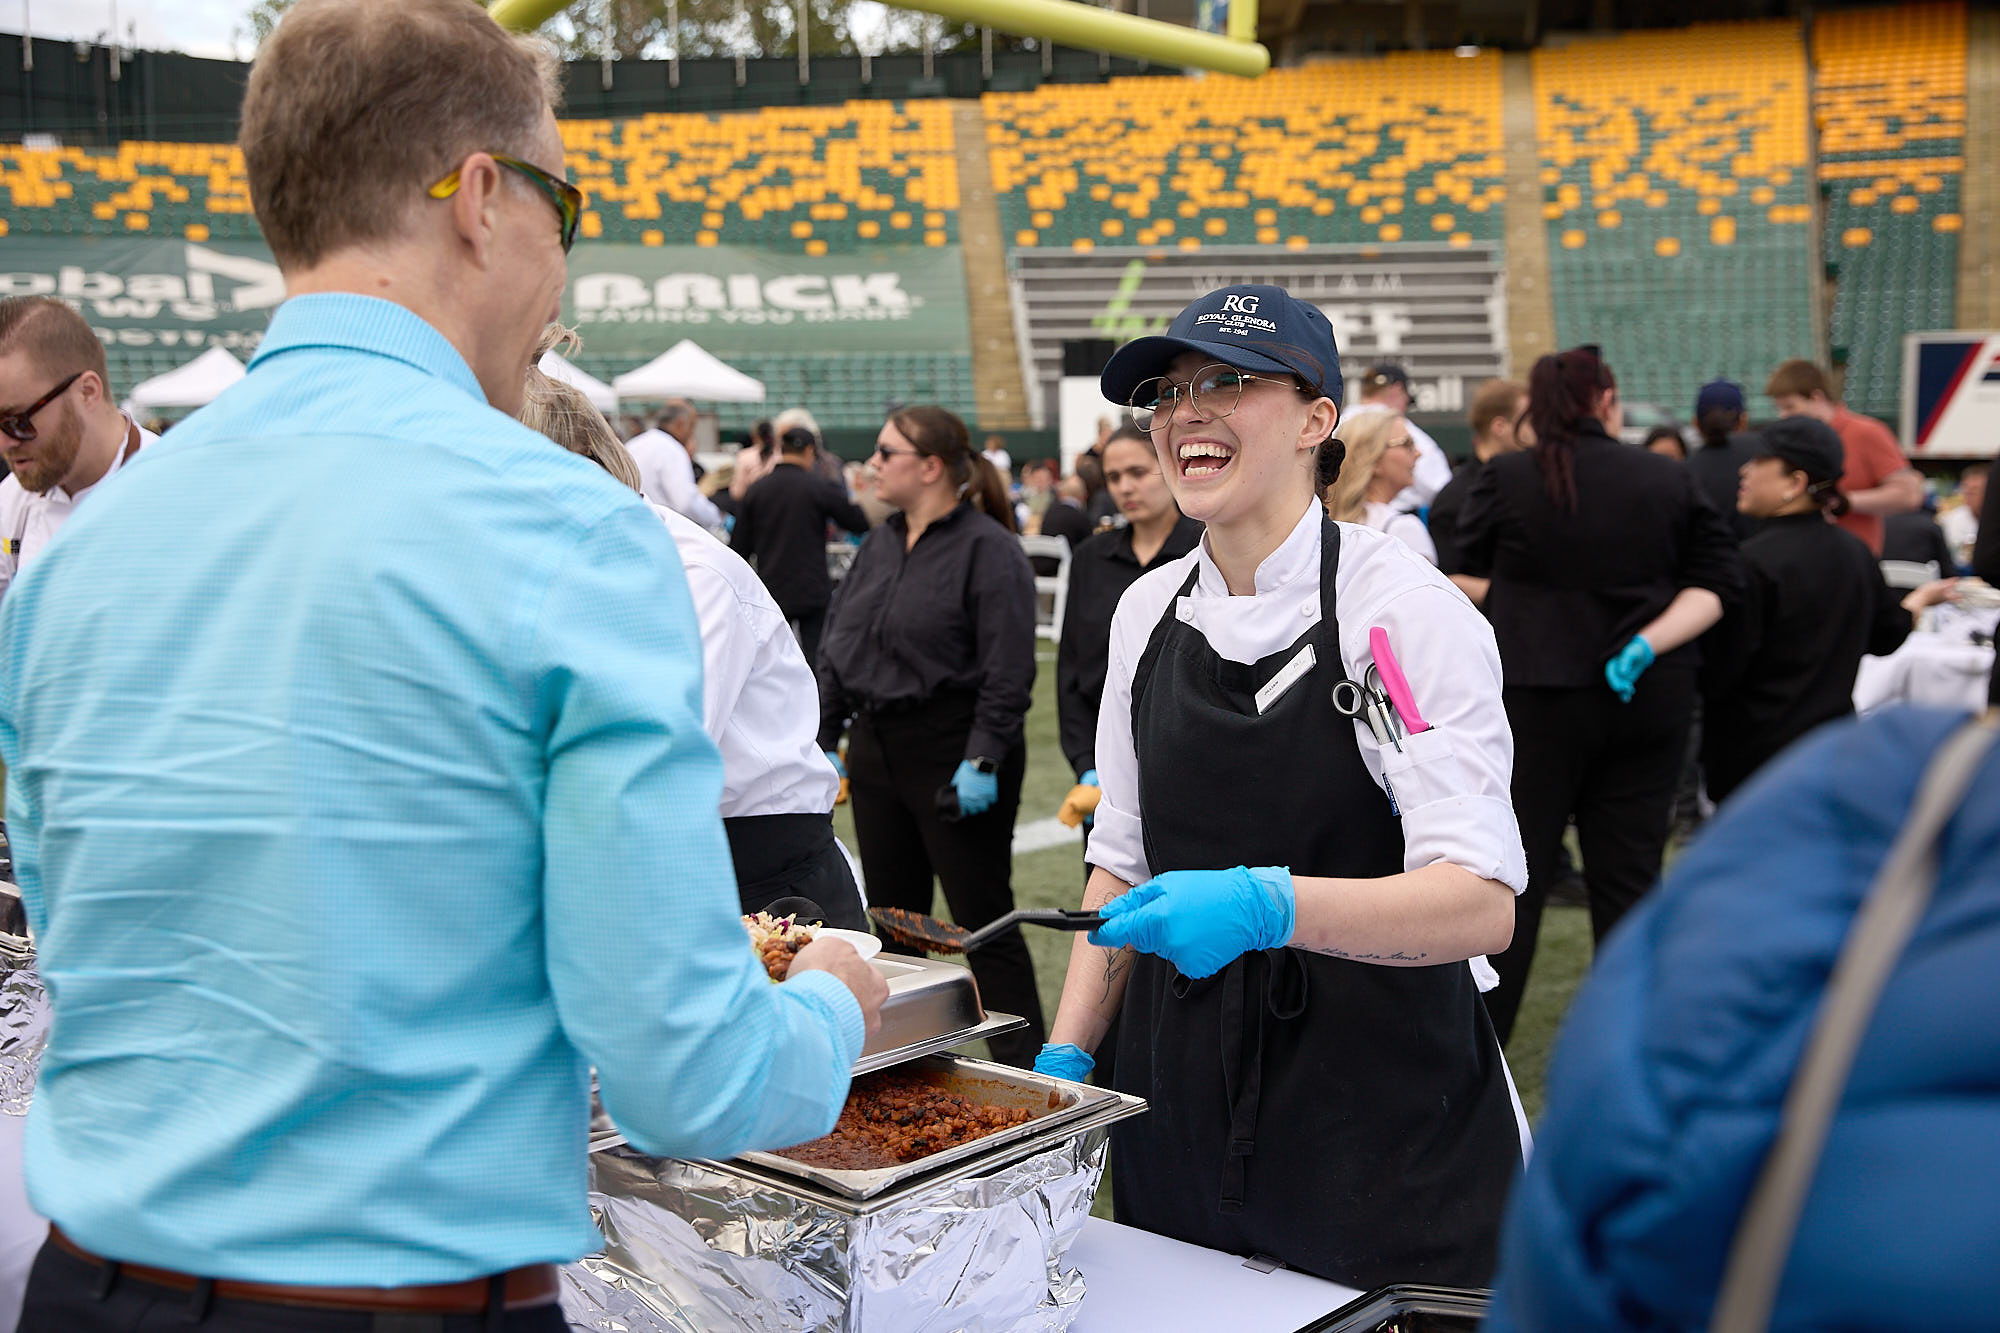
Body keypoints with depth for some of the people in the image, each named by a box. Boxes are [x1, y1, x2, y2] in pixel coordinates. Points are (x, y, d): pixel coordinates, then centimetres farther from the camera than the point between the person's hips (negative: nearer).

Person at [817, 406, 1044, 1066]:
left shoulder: (987, 548, -10)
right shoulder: (878, 546, 13)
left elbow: (1008, 671, -16)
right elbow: (837, 648, 17)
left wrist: (982, 760, -21)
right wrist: (825, 740, 13)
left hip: (953, 754, -7)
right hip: (877, 751, 8)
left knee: (983, 921, -2)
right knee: (892, 917, 13)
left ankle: (1024, 1068, 7)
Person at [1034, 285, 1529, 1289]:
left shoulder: (1406, 606, -14)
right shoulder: (1146, 612, 4)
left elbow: (1480, 902, -21)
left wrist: (1269, 905, -36)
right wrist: (1066, 1059, 2)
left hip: (1381, 1122, -5)